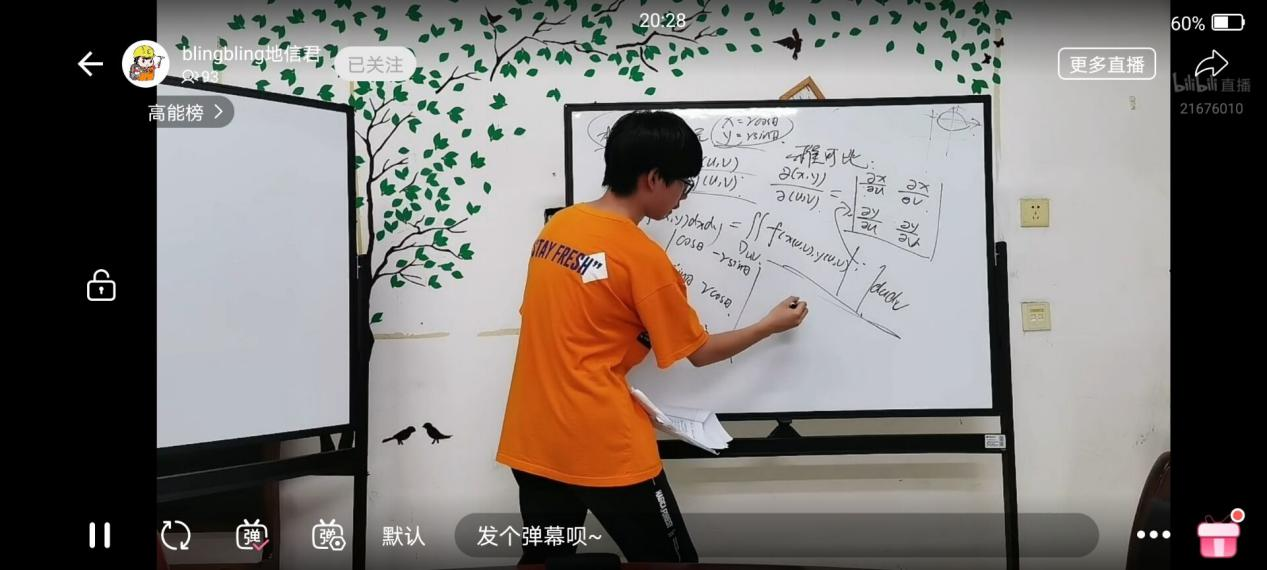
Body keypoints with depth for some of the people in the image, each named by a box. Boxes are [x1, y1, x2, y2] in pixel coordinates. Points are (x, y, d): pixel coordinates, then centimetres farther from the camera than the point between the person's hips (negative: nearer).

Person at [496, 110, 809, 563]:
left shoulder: (557, 226, 7)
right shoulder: (642, 256, -13)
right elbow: (700, 352, -2)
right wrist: (772, 324, 11)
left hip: (532, 439, 7)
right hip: (603, 446, -7)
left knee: (544, 557, 21)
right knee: (669, 559, 8)